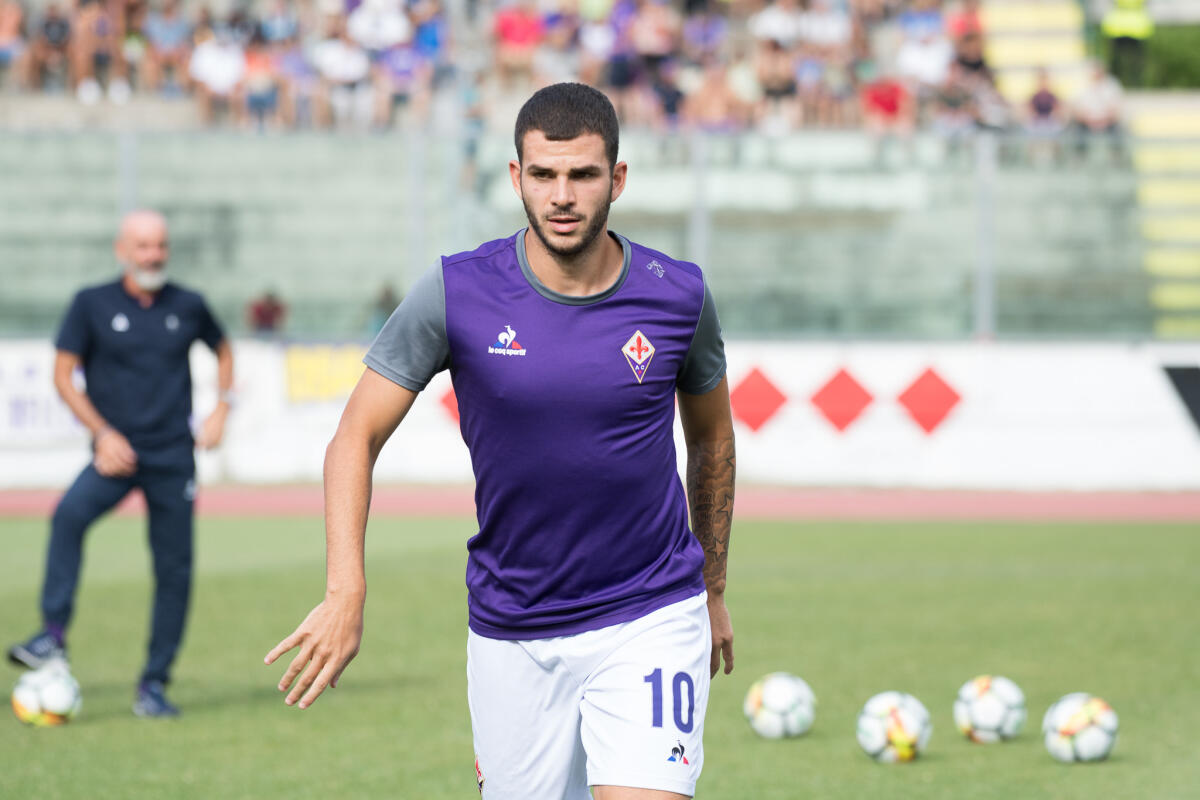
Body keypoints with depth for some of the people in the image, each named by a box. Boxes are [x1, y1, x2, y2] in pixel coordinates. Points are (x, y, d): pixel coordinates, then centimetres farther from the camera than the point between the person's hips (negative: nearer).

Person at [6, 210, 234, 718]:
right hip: (116, 452, -2)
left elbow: (223, 351, 25)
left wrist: (221, 410, 10)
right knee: (70, 514, -31)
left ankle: (154, 684, 11)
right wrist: (102, 433, -10)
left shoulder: (187, 307, 7)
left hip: (173, 457, 2)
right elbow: (64, 374, 1)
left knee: (175, 570, 0)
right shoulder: (93, 305, 0)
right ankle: (53, 634, -29)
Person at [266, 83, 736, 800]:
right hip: (510, 634, 1)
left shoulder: (679, 296, -4)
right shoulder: (454, 294, -8)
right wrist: (345, 594, -15)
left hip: (651, 618, -1)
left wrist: (714, 591, 22)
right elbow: (356, 438, -3)